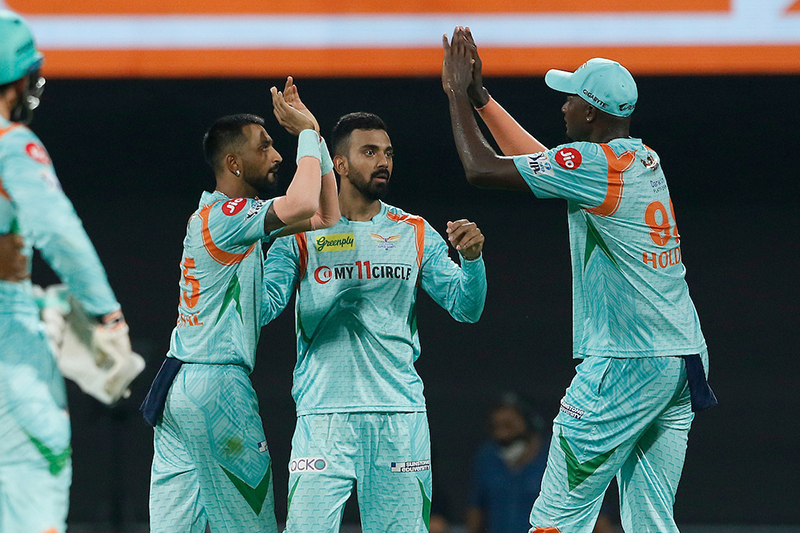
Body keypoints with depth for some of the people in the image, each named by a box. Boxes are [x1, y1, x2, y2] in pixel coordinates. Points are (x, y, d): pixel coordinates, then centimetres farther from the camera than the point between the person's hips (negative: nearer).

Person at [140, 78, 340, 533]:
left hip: (178, 387, 10)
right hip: (217, 387, -10)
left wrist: (313, 131, 14)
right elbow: (302, 206, -29)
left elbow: (326, 216, 19)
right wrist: (308, 133, -14)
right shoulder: (222, 216, -12)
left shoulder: (233, 214, 18)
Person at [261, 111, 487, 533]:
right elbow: (264, 305, -5)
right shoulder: (301, 235, 5)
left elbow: (465, 308, 7)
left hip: (399, 412, 2)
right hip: (323, 415, -2)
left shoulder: (415, 234, 11)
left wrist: (471, 258, -13)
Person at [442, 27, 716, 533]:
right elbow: (537, 158, 28)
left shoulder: (596, 164, -12)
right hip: (684, 362, 9)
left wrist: (458, 94, 5)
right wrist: (478, 95, 29)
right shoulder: (646, 160, 15)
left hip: (626, 365, -9)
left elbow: (482, 168, -8)